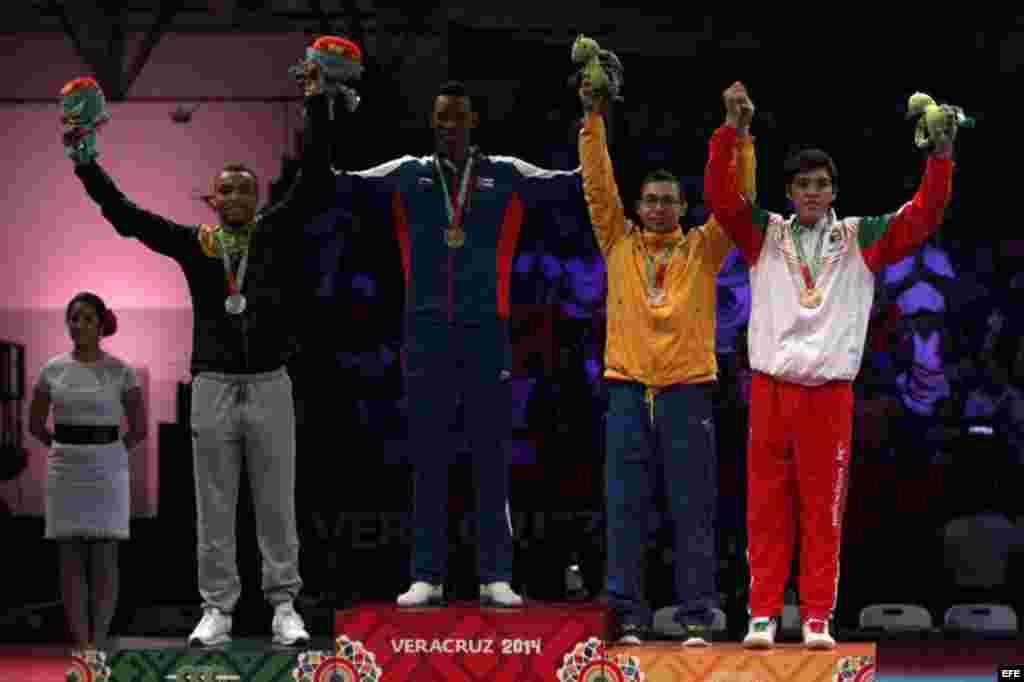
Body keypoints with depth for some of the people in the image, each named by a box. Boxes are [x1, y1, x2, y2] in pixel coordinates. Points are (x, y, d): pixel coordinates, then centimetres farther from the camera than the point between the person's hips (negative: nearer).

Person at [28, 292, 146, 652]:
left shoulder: (122, 371, -4)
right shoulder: (52, 369, 2)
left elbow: (139, 430, 3)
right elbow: (35, 425, 13)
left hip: (106, 473, -2)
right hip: (65, 473, 2)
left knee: (104, 561, -3)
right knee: (71, 562, 0)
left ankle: (99, 643, 4)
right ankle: (83, 648, 3)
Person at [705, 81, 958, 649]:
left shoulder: (860, 240, 8)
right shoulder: (765, 235, 8)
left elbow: (923, 216, 1)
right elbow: (720, 194, -3)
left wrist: (942, 153, -11)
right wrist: (732, 129, -14)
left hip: (830, 392, 0)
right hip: (770, 386, 0)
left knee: (823, 509, 1)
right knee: (766, 507, 1)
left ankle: (817, 618, 5)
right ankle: (763, 614, 5)